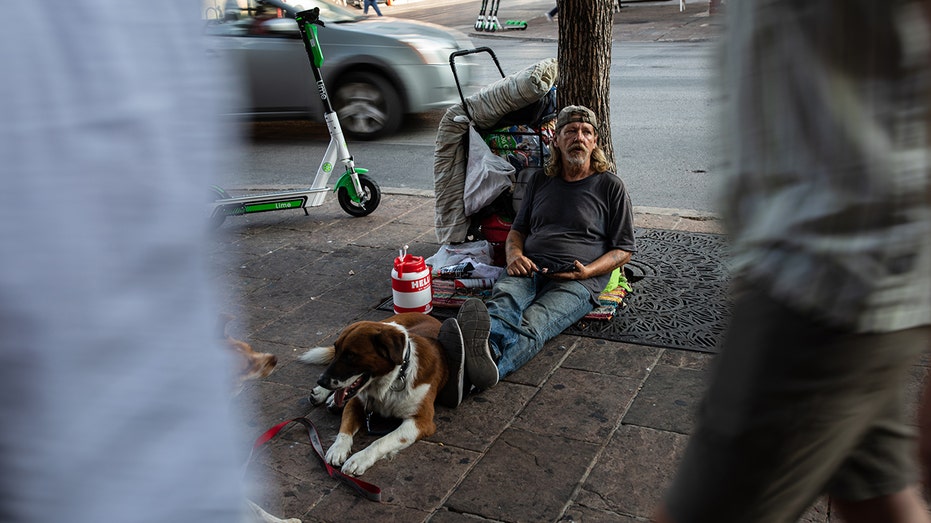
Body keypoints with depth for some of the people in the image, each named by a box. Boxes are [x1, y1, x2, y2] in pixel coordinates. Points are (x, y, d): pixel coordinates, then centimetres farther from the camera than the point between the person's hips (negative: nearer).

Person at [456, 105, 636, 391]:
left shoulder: (611, 186, 14)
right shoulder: (540, 182, 25)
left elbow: (623, 249, 12)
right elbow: (517, 229, 30)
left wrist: (586, 271, -8)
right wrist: (515, 256, 4)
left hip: (577, 281, -3)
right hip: (528, 271, 3)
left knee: (532, 325, -36)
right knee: (503, 300, -36)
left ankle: (491, 360, -68)